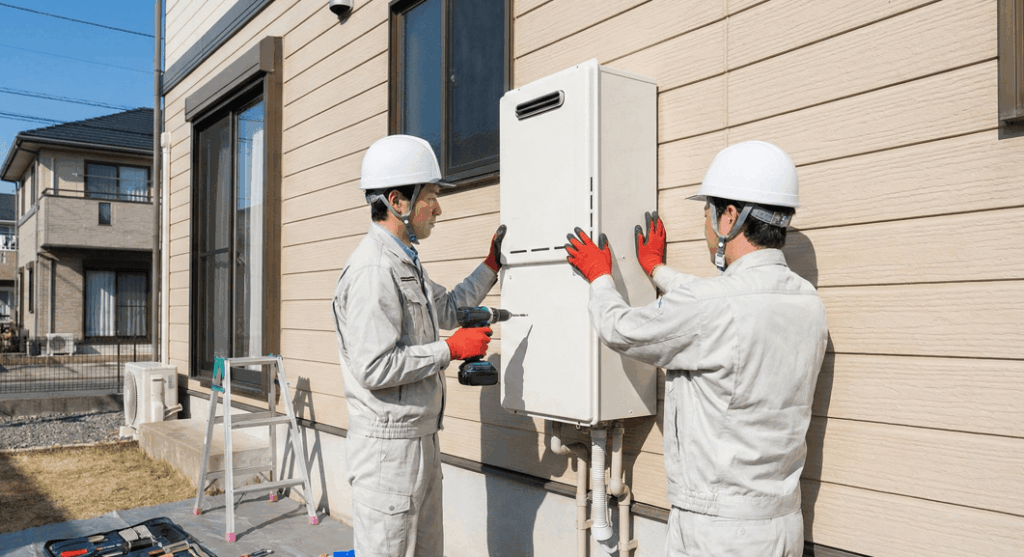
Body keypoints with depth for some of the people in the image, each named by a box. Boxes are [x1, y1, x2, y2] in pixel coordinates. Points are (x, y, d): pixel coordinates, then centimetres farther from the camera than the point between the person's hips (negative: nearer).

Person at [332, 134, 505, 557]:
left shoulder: (405, 263, 14)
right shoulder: (373, 270, -20)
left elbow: (445, 310, 28)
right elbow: (374, 368, -26)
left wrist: (491, 266, 21)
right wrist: (451, 350, -17)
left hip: (420, 437, 10)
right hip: (387, 443, -10)